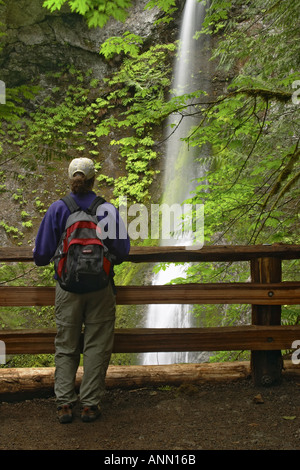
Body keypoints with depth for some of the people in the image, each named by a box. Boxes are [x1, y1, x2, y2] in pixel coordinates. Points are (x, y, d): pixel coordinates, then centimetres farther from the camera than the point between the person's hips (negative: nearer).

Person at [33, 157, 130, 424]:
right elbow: (122, 252, -1)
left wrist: (43, 260, 22)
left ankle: (65, 404, 12)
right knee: (97, 346, 9)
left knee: (66, 346, 13)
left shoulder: (57, 209, -4)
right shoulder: (108, 210, -5)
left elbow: (42, 254, -2)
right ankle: (90, 404, 13)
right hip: (101, 287, -1)